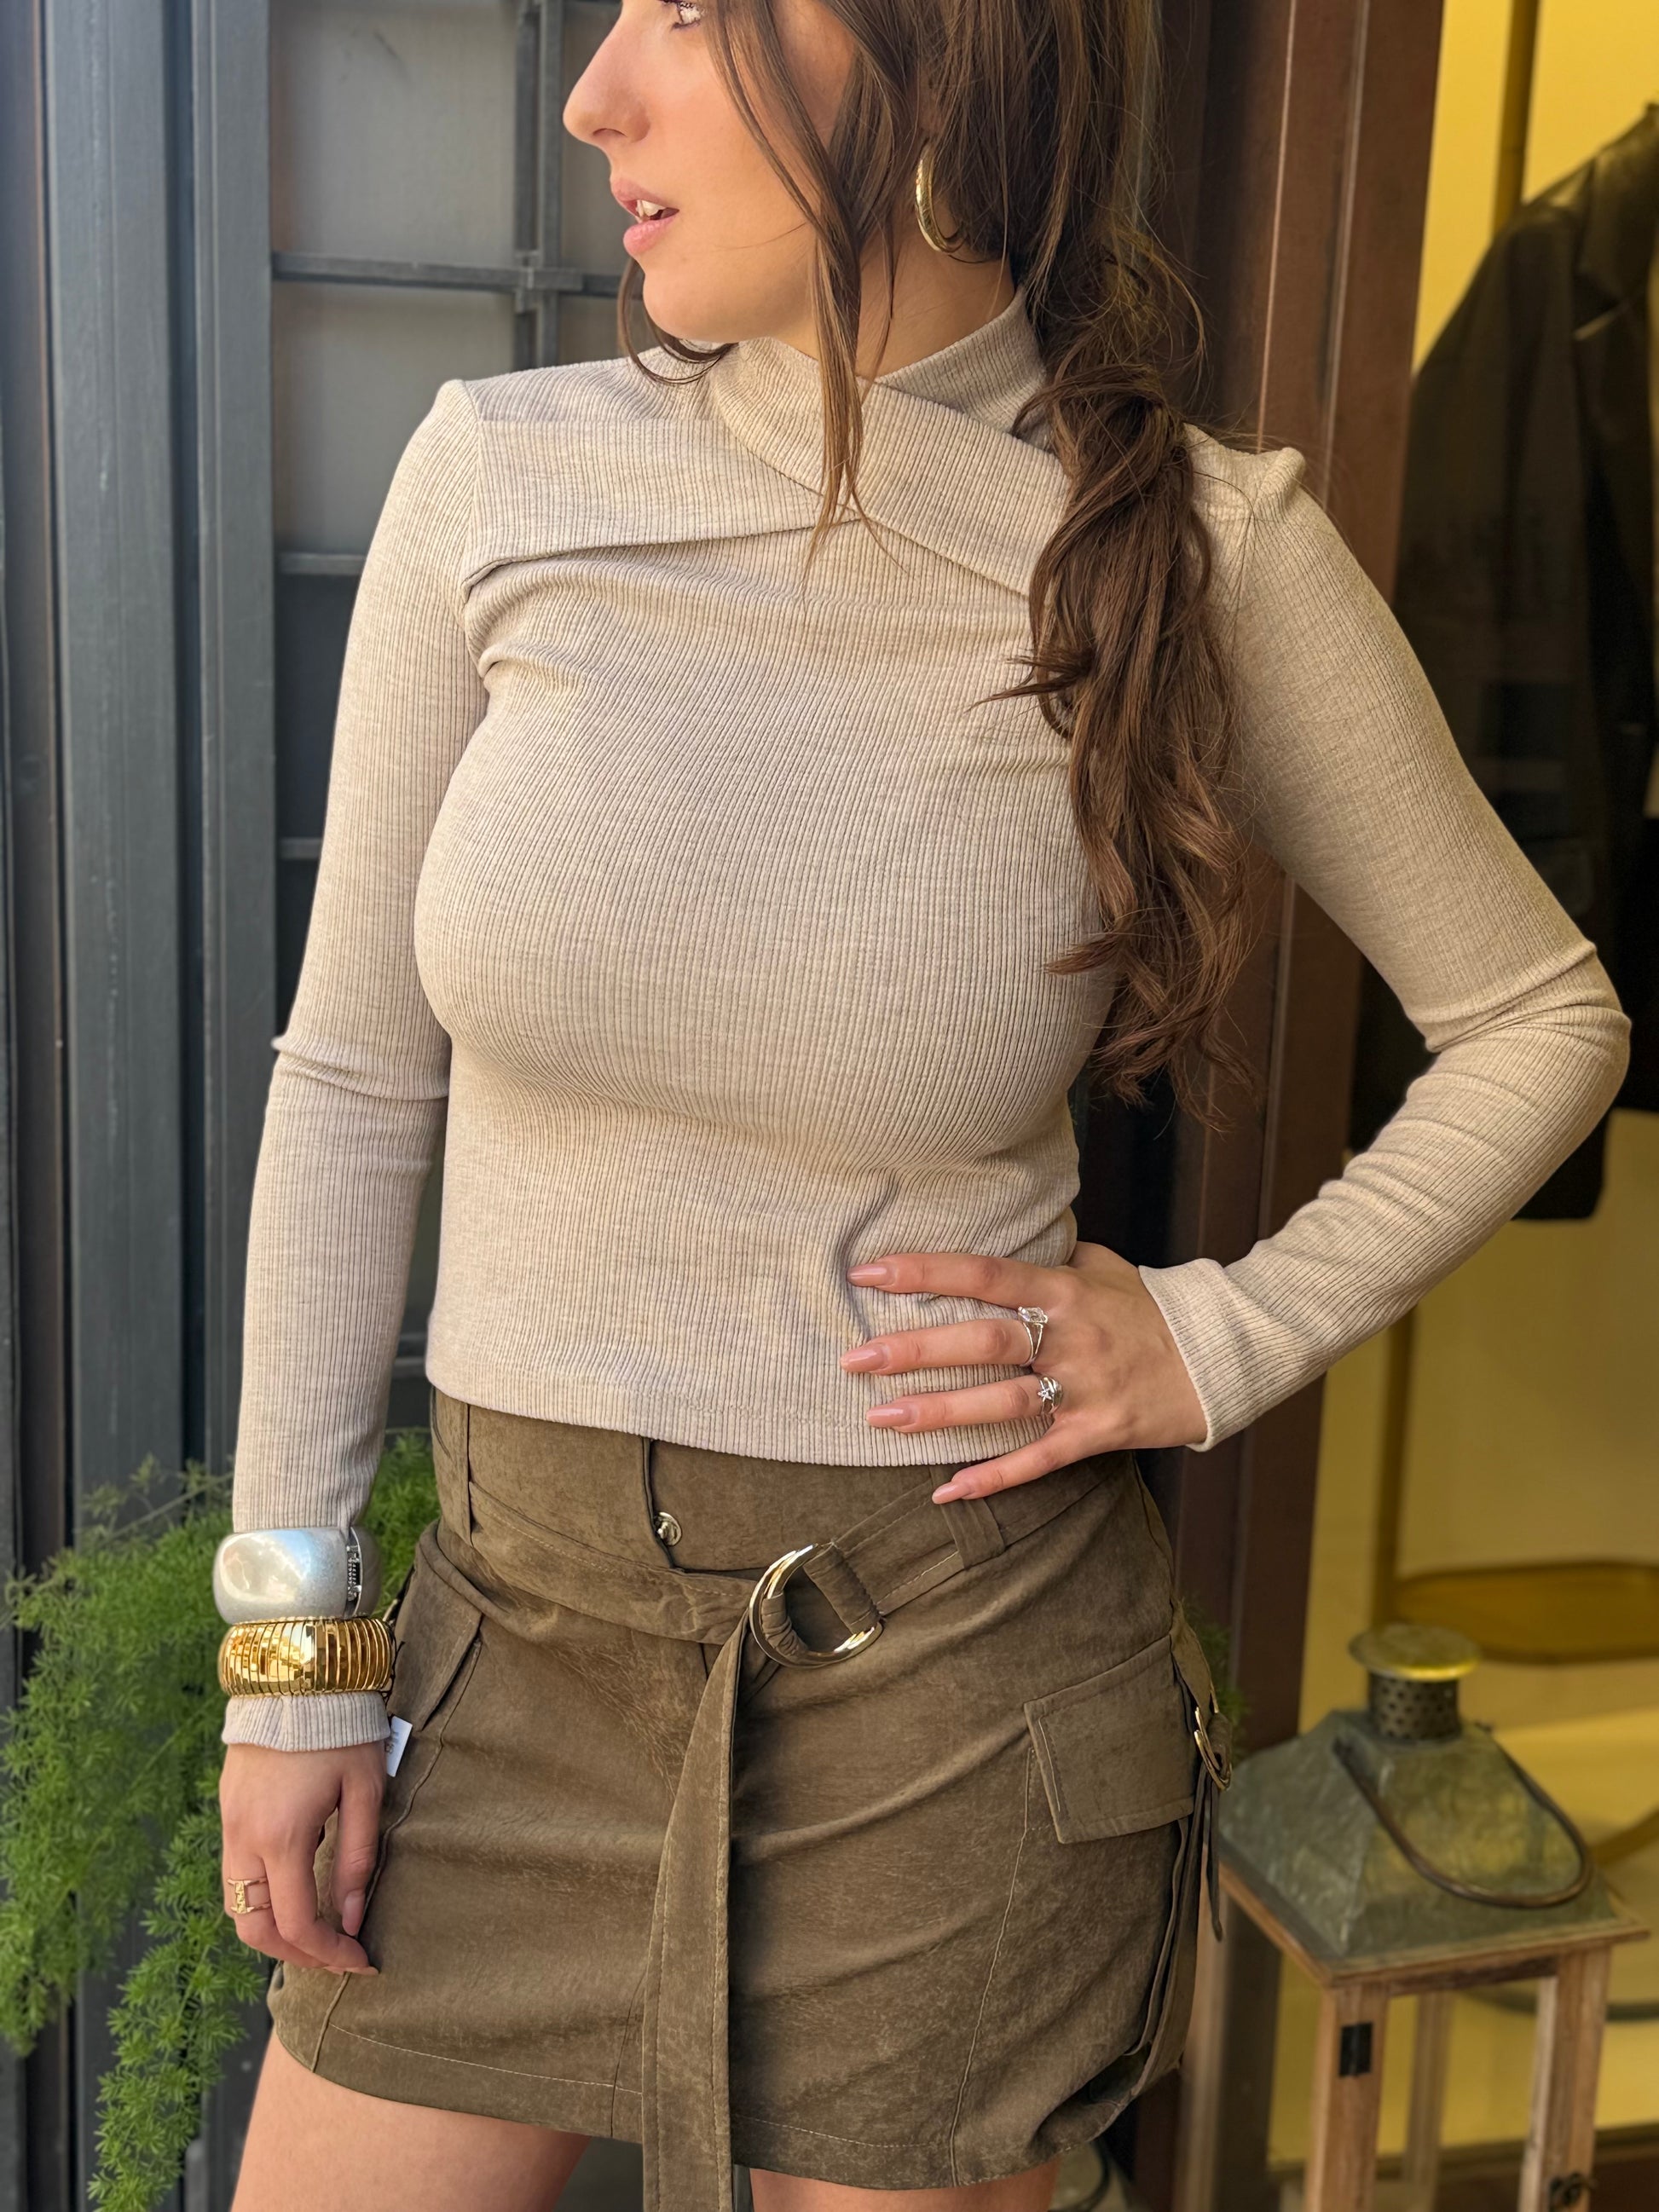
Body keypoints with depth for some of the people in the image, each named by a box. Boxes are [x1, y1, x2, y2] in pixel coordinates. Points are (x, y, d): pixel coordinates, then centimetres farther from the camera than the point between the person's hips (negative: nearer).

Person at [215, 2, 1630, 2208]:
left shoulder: (1202, 553, -11)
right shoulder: (503, 479, -7)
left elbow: (1544, 1021, 3)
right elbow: (353, 1078, -1)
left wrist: (1223, 1335, -7)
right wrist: (293, 1646, 1)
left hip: (952, 1674, -2)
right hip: (520, 1620, 3)